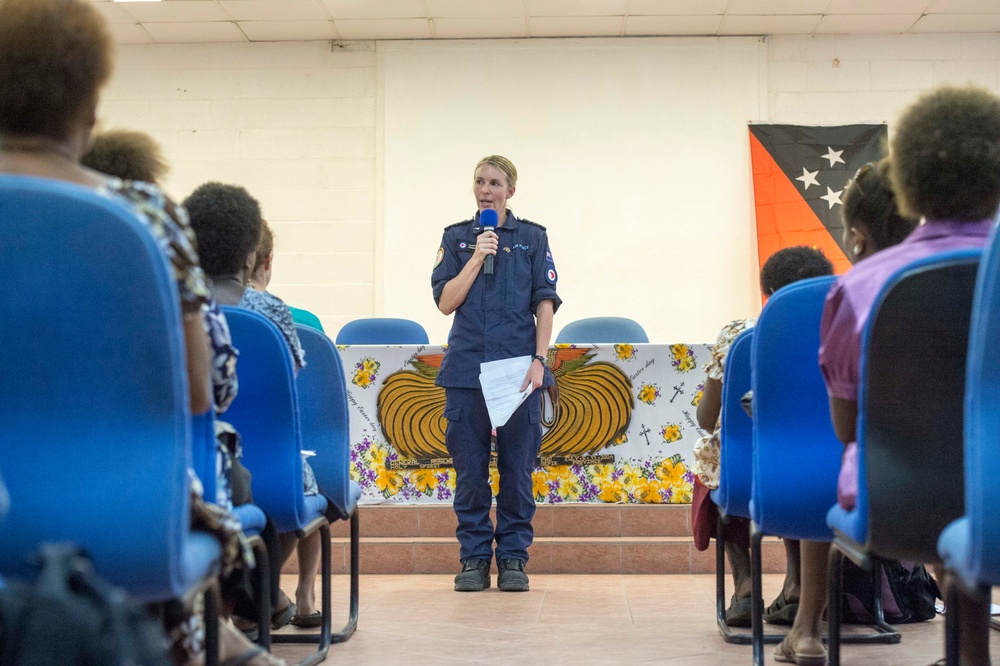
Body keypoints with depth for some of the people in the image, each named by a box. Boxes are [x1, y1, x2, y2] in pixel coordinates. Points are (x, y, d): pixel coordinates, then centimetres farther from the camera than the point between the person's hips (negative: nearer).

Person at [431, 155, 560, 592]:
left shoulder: (533, 238, 8)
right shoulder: (456, 237, 11)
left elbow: (545, 304, 4)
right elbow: (445, 302, 2)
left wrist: (539, 359, -7)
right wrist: (477, 258, -9)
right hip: (466, 367, 1)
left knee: (517, 466, 1)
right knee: (469, 468, 3)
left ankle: (513, 557, 11)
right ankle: (474, 557, 12)